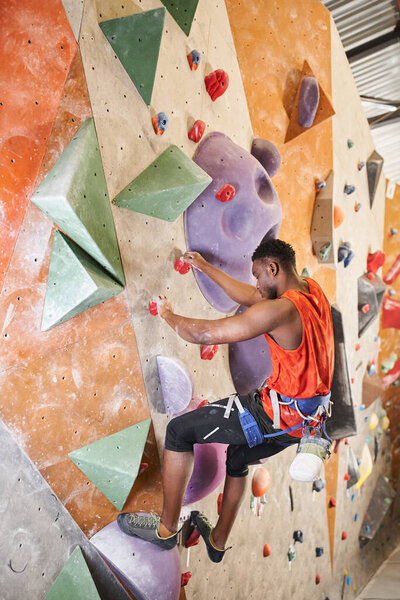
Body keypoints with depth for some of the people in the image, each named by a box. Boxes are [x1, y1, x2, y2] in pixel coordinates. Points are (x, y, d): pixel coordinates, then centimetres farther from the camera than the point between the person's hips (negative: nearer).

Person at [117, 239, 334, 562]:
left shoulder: (280, 310, -24)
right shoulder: (311, 288, 3)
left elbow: (203, 333, -21)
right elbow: (247, 297, 15)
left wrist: (168, 314, -1)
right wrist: (204, 266, 21)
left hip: (279, 414, -9)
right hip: (304, 418, 10)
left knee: (179, 430, 1)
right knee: (238, 455, 33)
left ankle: (167, 528, 16)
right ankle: (218, 542, 46)